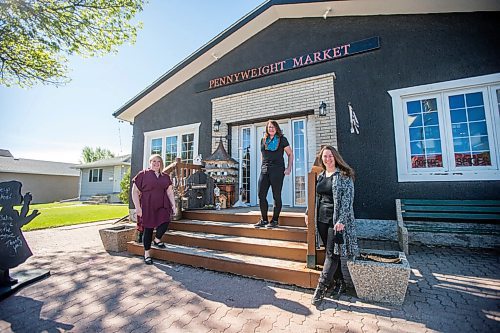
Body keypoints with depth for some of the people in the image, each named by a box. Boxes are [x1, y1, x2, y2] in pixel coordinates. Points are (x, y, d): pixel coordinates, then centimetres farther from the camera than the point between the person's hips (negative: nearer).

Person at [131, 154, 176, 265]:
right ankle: (147, 253, 22)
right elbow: (135, 191, -2)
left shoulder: (166, 177, 12)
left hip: (162, 205, 3)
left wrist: (173, 204, 2)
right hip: (148, 206, -3)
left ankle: (157, 240, 19)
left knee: (165, 222, -14)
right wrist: (137, 207, -8)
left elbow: (169, 191, 11)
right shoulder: (143, 174, 0)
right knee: (148, 228, 4)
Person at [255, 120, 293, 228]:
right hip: (264, 170, 5)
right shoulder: (263, 140, 15)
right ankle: (264, 220, 15)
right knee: (261, 195, 2)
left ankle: (275, 220, 12)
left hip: (277, 170, -4)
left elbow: (290, 154, 6)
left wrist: (289, 168, -3)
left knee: (276, 196, 1)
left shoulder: (282, 139, 4)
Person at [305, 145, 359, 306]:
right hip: (322, 219, 6)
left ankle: (321, 288, 5)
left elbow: (348, 199, -12)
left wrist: (341, 220, -19)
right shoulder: (320, 176, 12)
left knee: (332, 254, -3)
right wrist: (309, 213, 14)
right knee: (330, 252, 13)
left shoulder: (344, 175, -6)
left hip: (337, 220, -6)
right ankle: (339, 283, 29)